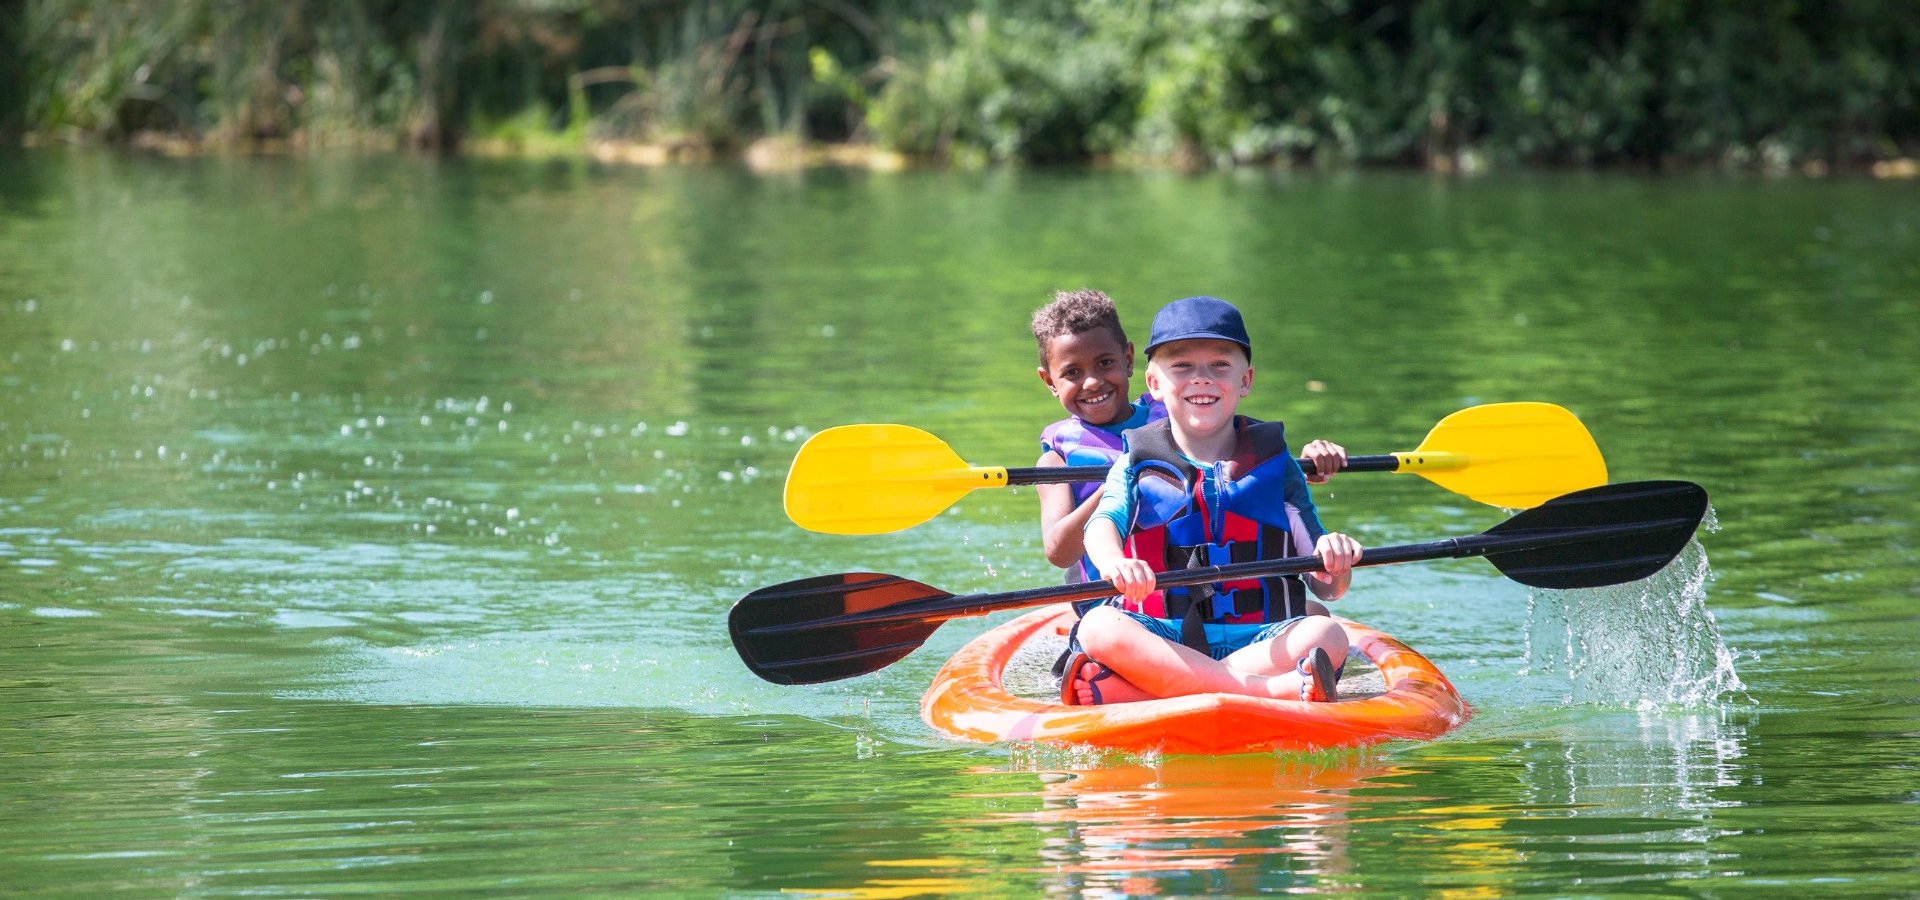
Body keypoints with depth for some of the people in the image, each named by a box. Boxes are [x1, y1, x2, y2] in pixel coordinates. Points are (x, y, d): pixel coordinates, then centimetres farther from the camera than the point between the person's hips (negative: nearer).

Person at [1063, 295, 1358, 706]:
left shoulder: (1274, 464, 14)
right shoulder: (1137, 464, 12)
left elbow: (1325, 587, 10)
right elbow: (1102, 522, -10)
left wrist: (1336, 564, -17)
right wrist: (1112, 561, -36)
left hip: (1259, 639, 1)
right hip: (1158, 638, -1)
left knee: (1326, 636, -30)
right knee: (1099, 628, -32)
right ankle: (1275, 689, -43)